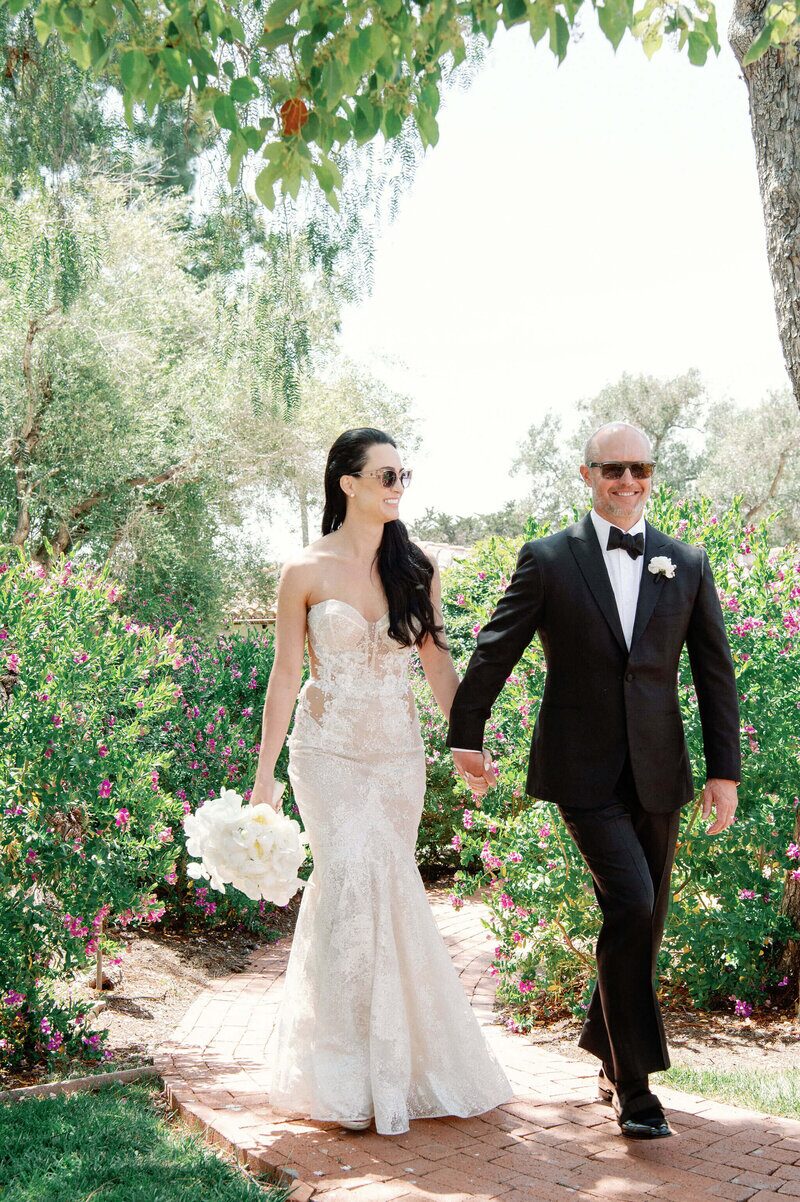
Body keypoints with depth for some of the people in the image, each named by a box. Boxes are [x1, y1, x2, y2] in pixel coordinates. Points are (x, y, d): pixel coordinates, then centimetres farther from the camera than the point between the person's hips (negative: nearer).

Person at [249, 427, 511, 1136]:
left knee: (386, 888, 6)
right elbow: (285, 674, -2)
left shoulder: (416, 568, 5)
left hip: (398, 751, 3)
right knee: (357, 881, -12)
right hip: (329, 750, -3)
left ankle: (395, 1062, 24)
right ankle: (364, 1076, 1)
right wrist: (264, 778, -2)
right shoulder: (305, 571, -4)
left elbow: (437, 662, 6)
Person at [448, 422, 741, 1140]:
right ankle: (634, 1085, -5)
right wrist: (466, 735, 8)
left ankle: (607, 1044, 35)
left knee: (644, 921, 11)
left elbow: (715, 672, 8)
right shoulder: (549, 560, -1)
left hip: (657, 772, 4)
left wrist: (725, 770, 4)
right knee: (629, 905, -17)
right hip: (583, 771, -4)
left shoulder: (687, 565, 7)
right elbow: (495, 650, 5)